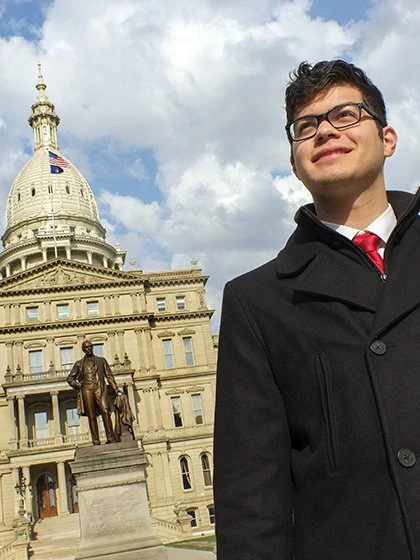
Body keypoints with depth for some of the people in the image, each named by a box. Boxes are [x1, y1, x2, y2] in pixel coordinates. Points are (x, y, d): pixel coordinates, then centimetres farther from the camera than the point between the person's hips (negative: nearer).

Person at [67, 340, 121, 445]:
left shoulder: (101, 360, 21)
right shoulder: (79, 363, 21)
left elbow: (109, 375, 16)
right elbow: (70, 378, 22)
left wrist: (115, 388, 6)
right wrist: (76, 384, 1)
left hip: (99, 388, -1)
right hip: (86, 389, 1)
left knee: (105, 411, -17)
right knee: (91, 416, -6)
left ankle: (111, 438, -18)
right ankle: (96, 441, -7)